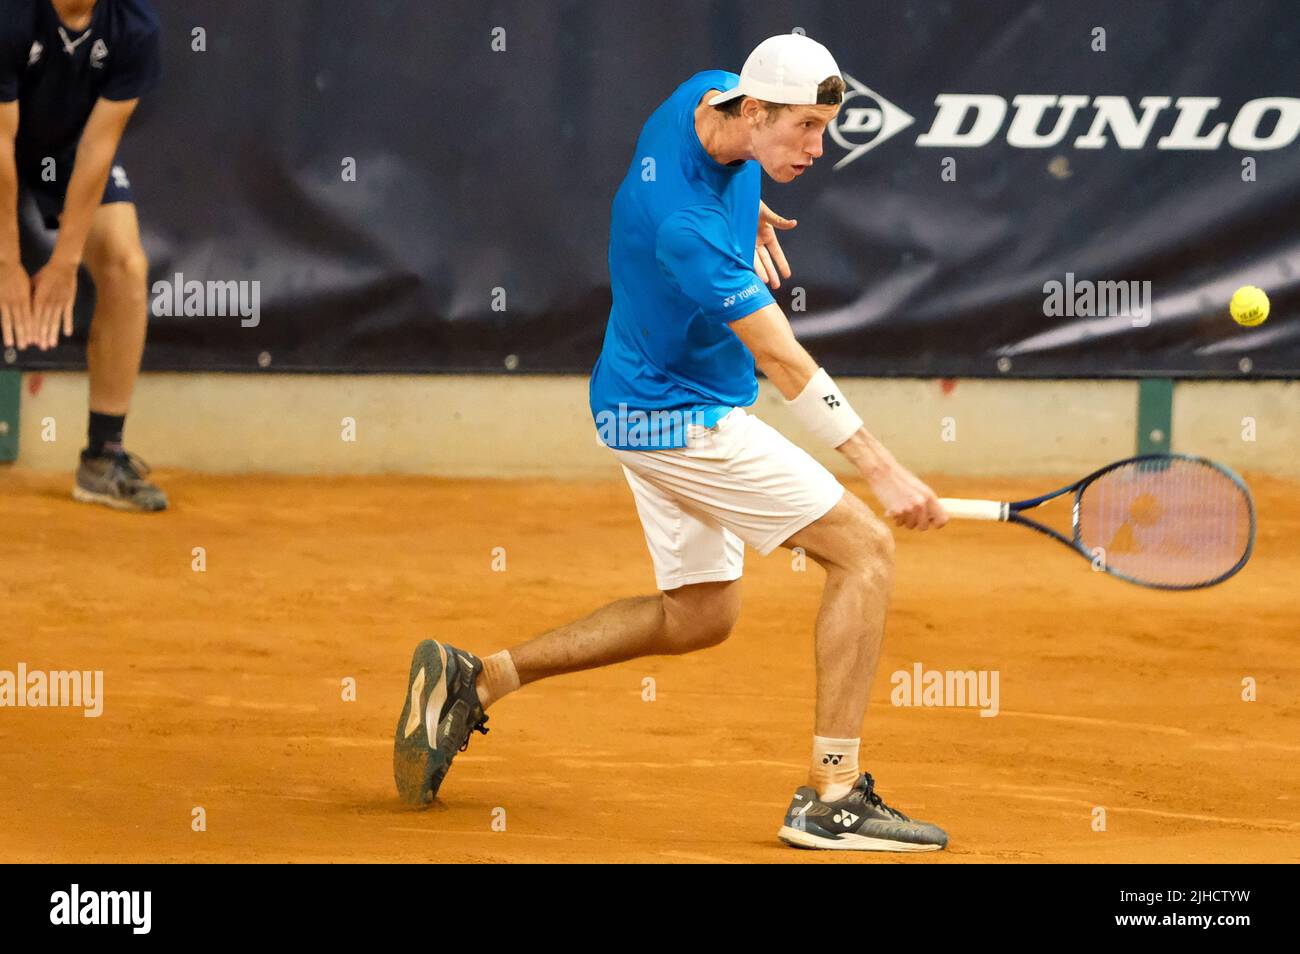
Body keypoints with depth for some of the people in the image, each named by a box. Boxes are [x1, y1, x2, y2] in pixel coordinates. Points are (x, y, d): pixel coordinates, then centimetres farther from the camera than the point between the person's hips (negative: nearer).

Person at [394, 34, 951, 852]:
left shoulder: (712, 95, -6)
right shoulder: (684, 223, -32)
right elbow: (784, 363, -32)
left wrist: (747, 216, 10)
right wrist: (881, 468, -32)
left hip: (646, 407, 10)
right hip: (680, 416, -10)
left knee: (698, 615, 20)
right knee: (865, 548, -12)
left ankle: (472, 680, 21)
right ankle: (831, 797, -13)